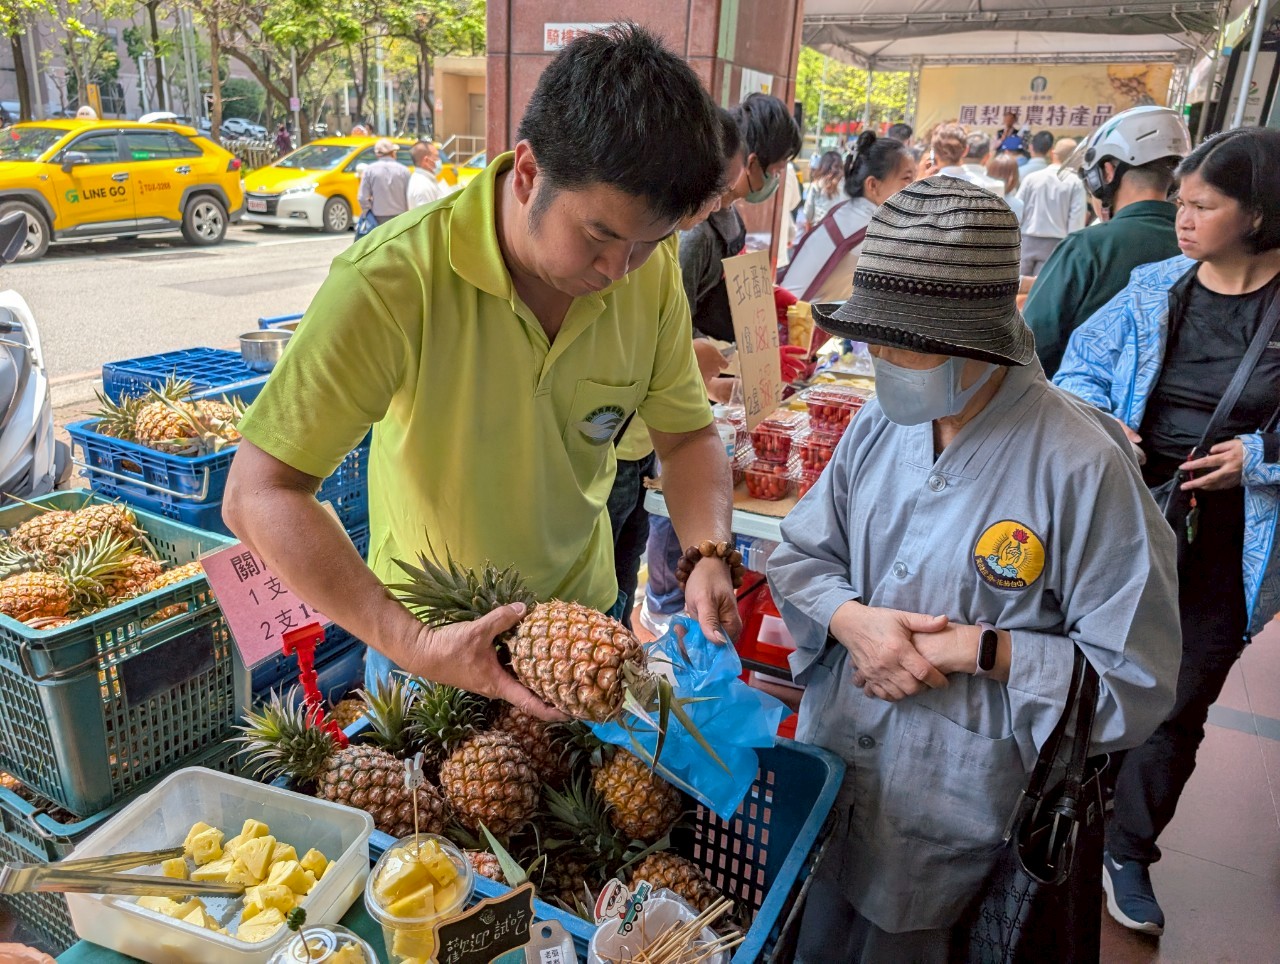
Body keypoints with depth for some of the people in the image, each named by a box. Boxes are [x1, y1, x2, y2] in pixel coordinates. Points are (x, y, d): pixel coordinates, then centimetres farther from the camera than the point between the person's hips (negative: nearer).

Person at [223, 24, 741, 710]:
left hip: (582, 615, 4)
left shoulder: (652, 275, -14)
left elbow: (687, 436, -2)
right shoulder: (390, 281, -29)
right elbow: (257, 496, -27)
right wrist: (413, 646, -34)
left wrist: (708, 553, -20)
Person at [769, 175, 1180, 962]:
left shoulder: (1080, 467, -22)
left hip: (954, 803, -4)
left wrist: (980, 649, -23)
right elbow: (801, 555, 3)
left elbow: (1136, 676, -16)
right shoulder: (882, 426, -6)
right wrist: (854, 620, -16)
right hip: (830, 757, 5)